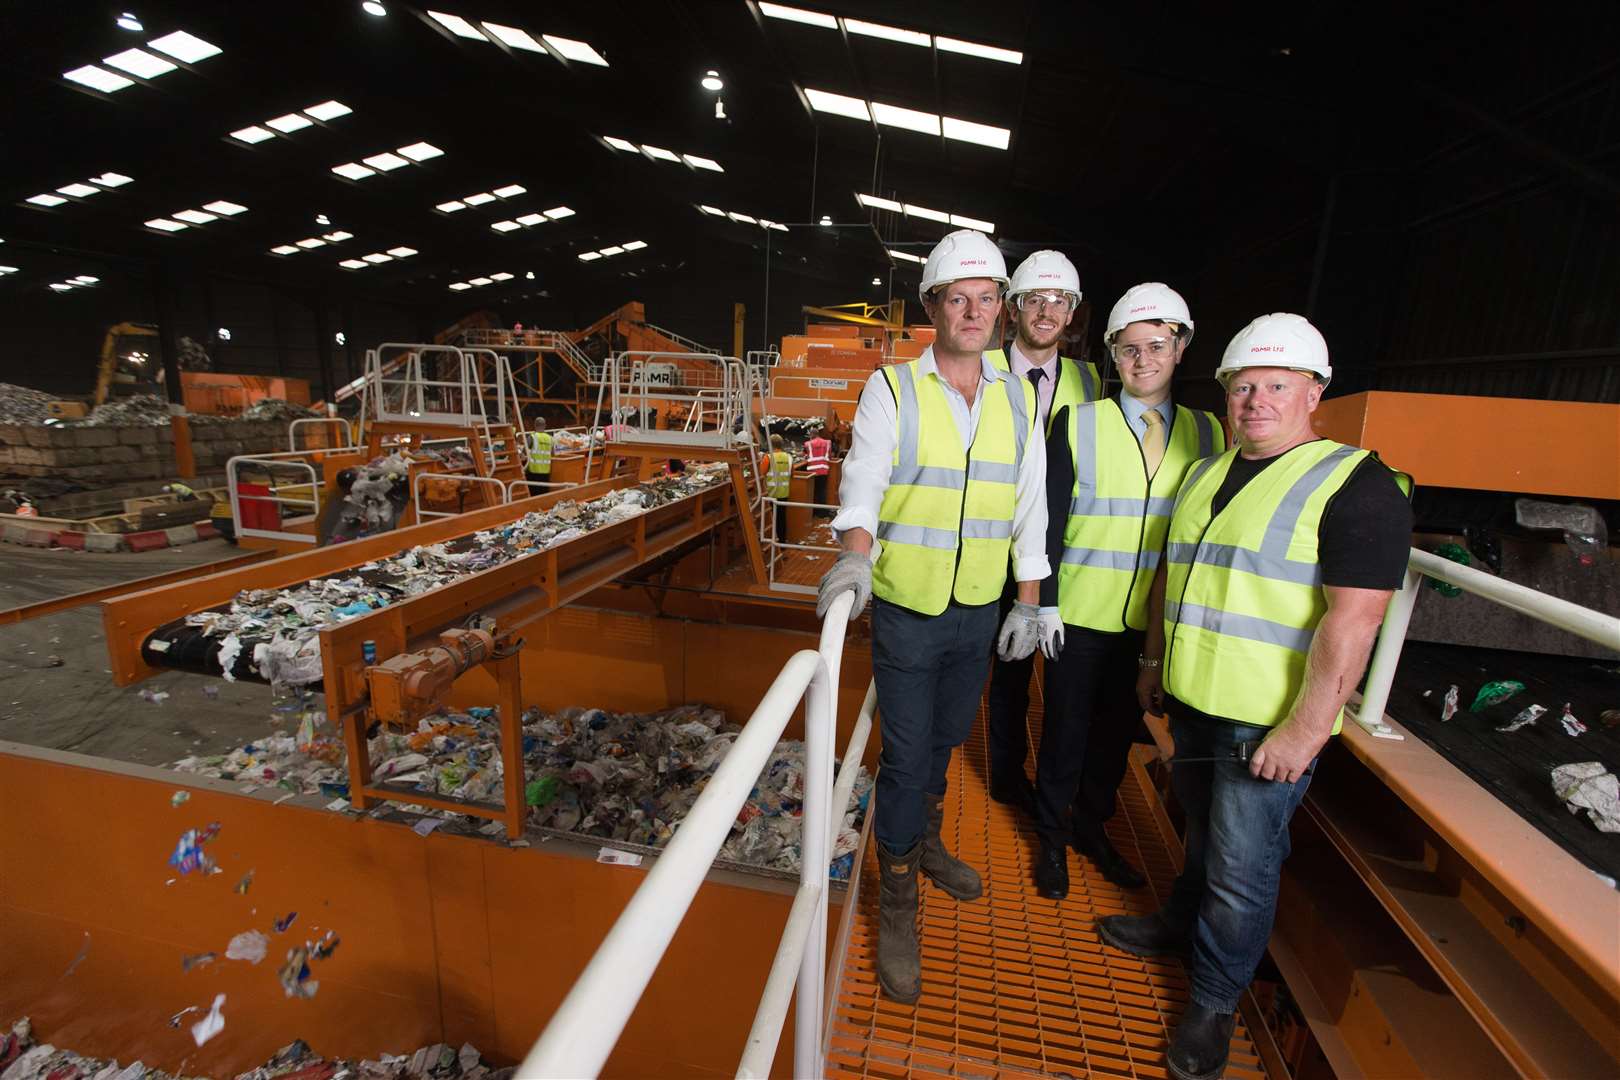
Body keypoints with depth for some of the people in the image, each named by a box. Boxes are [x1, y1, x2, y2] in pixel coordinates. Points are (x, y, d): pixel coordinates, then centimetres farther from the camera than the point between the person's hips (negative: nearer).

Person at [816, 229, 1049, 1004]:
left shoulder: (1017, 397, 4)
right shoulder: (892, 389, -8)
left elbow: (1030, 506, 8)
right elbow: (862, 484, -18)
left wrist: (1028, 602, 8)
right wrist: (855, 558, -37)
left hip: (979, 613, 4)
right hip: (907, 612, -4)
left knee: (944, 740, 22)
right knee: (906, 755, 3)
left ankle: (926, 843, 48)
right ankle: (897, 902, 25)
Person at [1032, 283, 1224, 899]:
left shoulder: (1205, 431, 4)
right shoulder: (1078, 422, -4)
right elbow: (1049, 518, -5)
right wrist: (1045, 603, -9)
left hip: (1159, 619, 3)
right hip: (1081, 614, -3)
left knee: (1118, 730, 17)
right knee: (1066, 728, 9)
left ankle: (1093, 828, 38)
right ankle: (1052, 837, 30)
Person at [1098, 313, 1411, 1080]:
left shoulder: (1357, 486, -13)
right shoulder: (1206, 473, 9)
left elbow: (1352, 619, -19)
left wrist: (1306, 729, -22)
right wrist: (1155, 660, 18)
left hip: (1271, 723, -6)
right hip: (1193, 701, 6)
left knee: (1241, 866, 7)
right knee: (1201, 834, 25)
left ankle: (1213, 1002, 28)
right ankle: (1181, 925, 47)